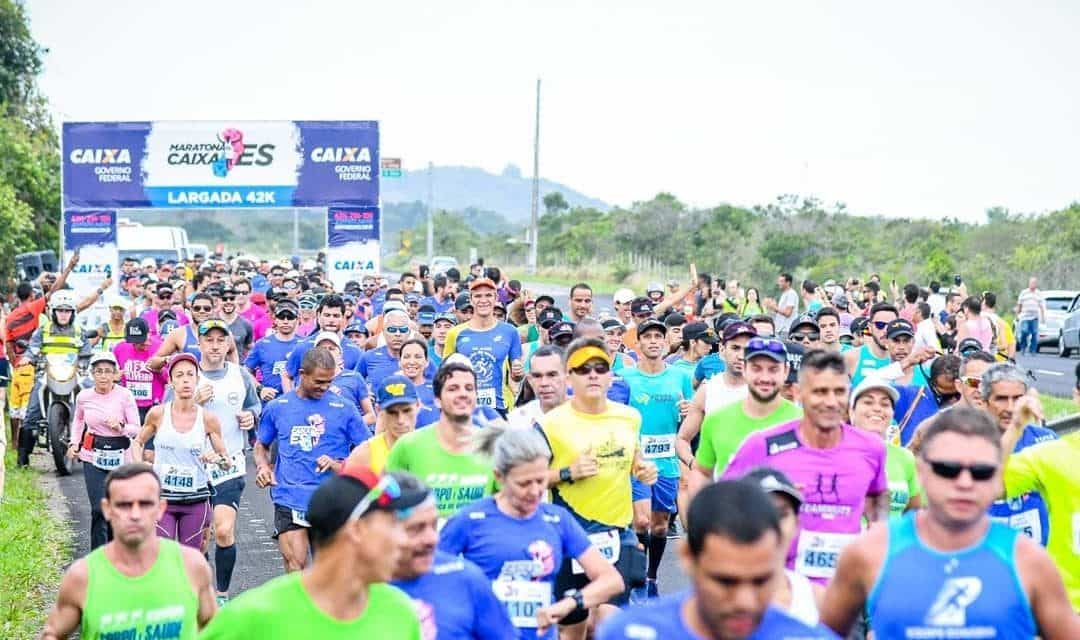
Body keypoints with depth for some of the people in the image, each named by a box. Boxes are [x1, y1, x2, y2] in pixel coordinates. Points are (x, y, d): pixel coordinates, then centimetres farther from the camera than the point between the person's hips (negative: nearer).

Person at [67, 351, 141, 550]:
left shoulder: (125, 396, -10)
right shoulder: (83, 397, -1)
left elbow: (137, 429, -7)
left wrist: (121, 427, -25)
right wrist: (74, 442, 9)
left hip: (120, 458, 0)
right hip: (93, 457, 0)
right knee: (99, 510, -10)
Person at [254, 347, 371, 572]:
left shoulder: (344, 409, 2)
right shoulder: (276, 407, 8)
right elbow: (261, 446, 21)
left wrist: (339, 465, -11)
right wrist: (263, 467, 0)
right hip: (289, 500, 0)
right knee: (295, 566, -12)